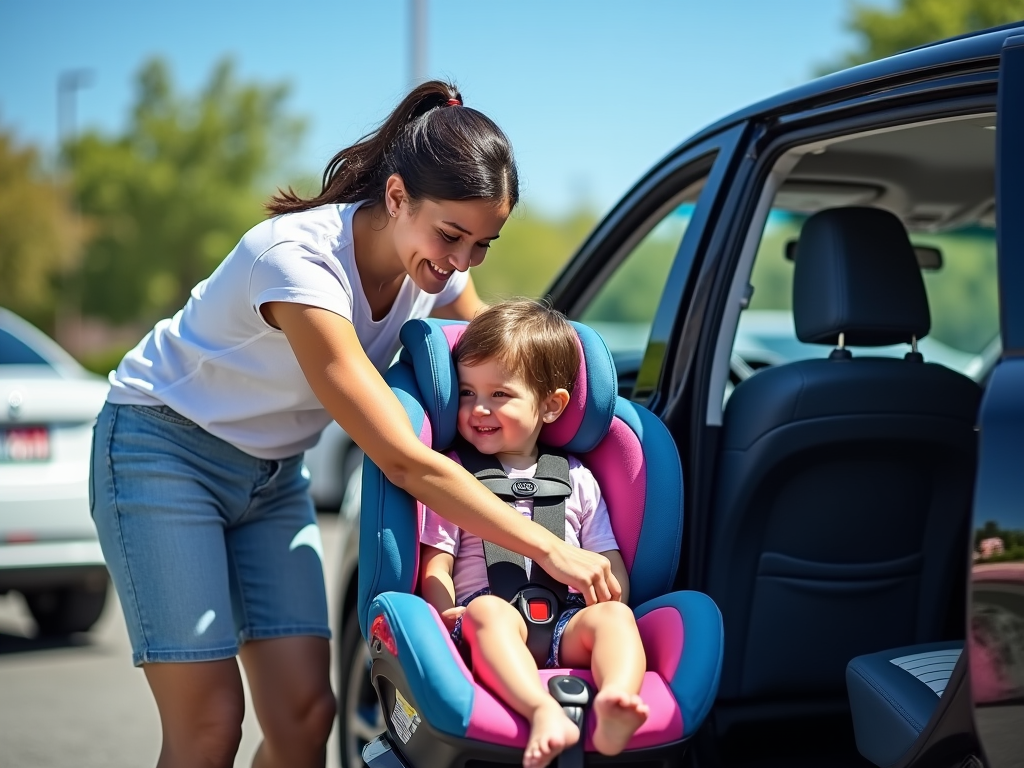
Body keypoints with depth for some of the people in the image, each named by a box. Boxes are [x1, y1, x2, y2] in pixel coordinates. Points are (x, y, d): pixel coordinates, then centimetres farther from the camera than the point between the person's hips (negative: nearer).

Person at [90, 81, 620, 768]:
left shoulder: (439, 271, -10)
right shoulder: (300, 260, -33)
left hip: (274, 471, 7)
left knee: (306, 711, -4)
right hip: (163, 450, -6)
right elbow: (404, 460, -35)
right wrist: (548, 549, -34)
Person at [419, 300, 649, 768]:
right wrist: (452, 620, -12)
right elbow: (436, 569, 9)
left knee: (612, 613, -29)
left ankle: (612, 711, -56)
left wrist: (603, 616, -5)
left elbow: (614, 573, 17)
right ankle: (543, 713, -58)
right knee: (487, 610, -35)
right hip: (490, 629, -2)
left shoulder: (577, 480, 22)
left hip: (566, 625, 2)